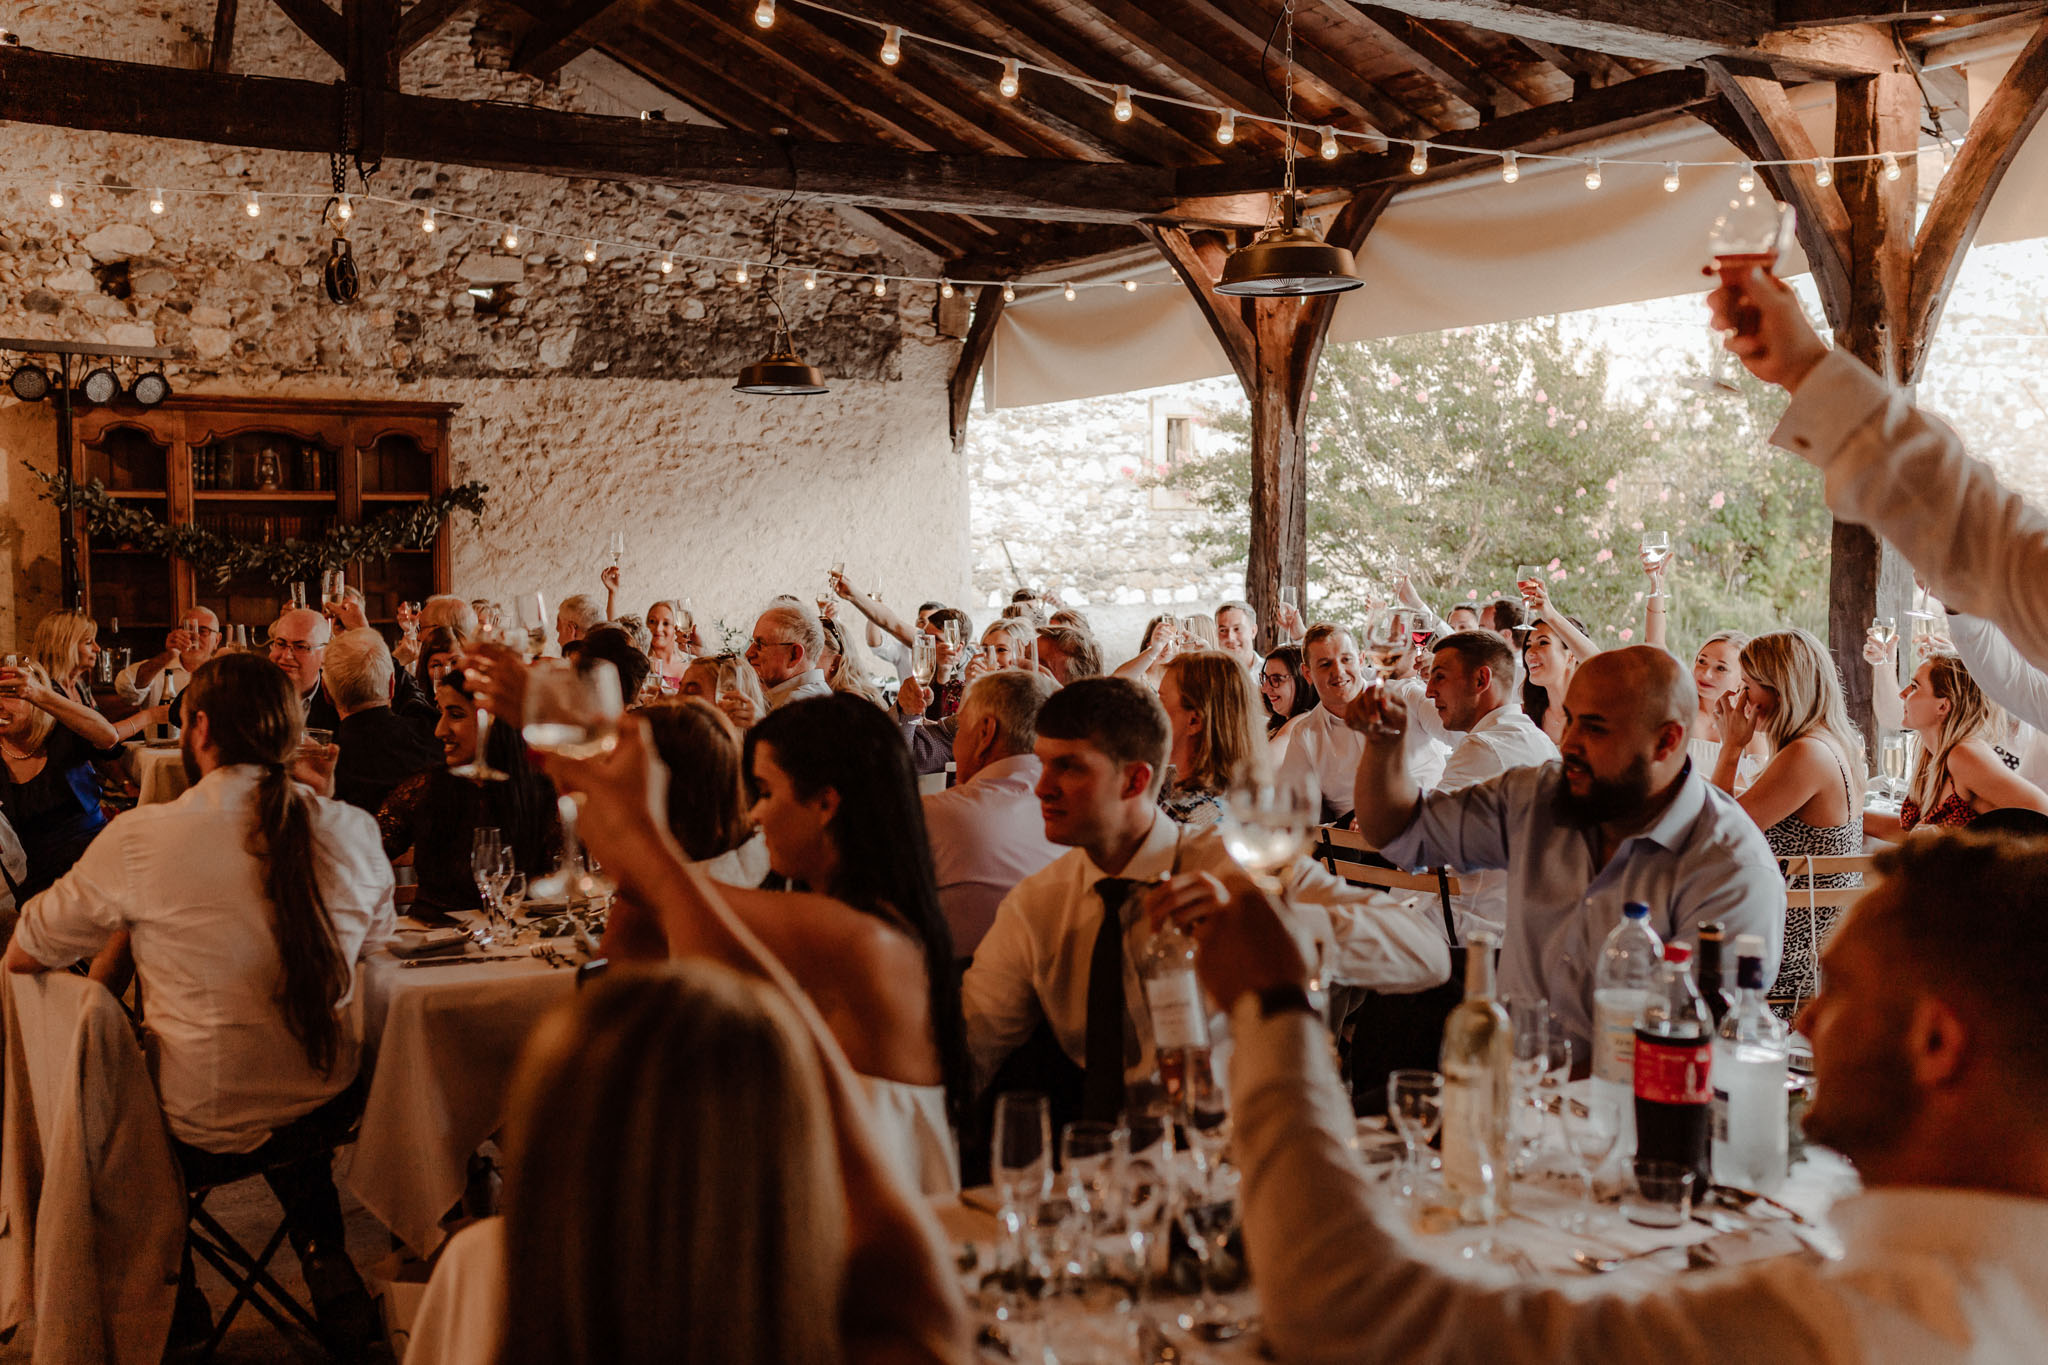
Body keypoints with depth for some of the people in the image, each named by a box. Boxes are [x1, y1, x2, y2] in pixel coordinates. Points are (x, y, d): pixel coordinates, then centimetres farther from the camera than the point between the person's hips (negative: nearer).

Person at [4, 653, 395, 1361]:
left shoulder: (139, 837, -17)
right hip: (328, 1106, 3)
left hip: (201, 1131, -2)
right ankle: (328, 1269, 26)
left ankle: (175, 1294, 40)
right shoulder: (351, 829, -9)